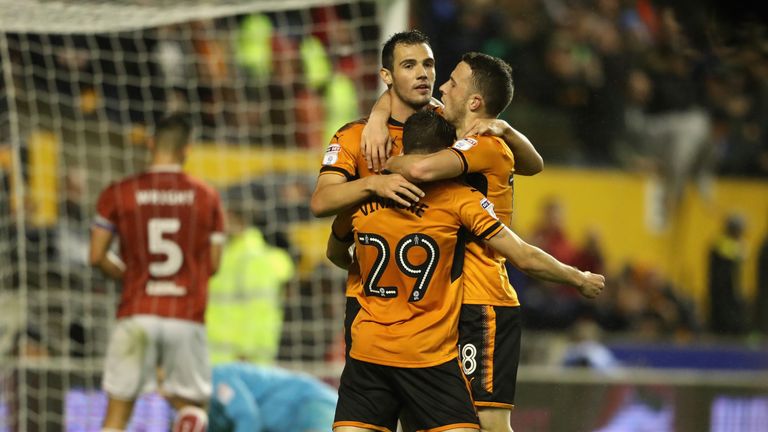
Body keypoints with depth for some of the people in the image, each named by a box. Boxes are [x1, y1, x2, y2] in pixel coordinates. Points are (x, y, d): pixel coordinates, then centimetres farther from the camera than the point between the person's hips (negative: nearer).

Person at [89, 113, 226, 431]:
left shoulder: (118, 194, 1)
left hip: (136, 315, -1)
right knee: (192, 402, 14)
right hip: (187, 318, 1)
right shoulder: (206, 196, 4)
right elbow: (213, 265, 6)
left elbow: (97, 257, -1)